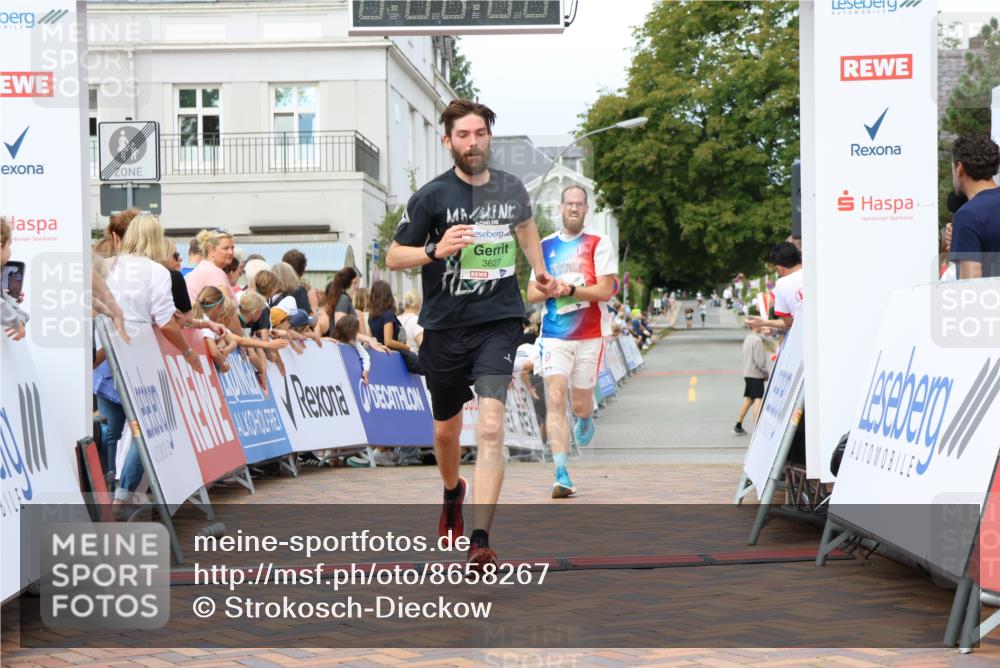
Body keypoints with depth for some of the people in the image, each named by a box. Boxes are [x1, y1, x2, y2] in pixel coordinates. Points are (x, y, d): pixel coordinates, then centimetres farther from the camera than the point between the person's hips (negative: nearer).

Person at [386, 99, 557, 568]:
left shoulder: (512, 189, 3)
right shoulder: (432, 196, -7)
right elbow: (393, 257, -4)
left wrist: (539, 271, 25)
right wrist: (435, 250, -21)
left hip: (498, 321, 0)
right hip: (445, 326, 0)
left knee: (490, 426, -18)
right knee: (446, 428, 16)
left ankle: (480, 540, -20)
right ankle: (452, 492, 50)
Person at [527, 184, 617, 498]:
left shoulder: (599, 243, 0)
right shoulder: (545, 246, 11)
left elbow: (605, 291, -8)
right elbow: (532, 294, 10)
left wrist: (571, 289, -17)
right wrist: (552, 289, -10)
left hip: (589, 336, -1)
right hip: (554, 335, 1)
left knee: (580, 403, 7)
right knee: (555, 401, -12)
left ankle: (586, 419, 47)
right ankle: (561, 475, -15)